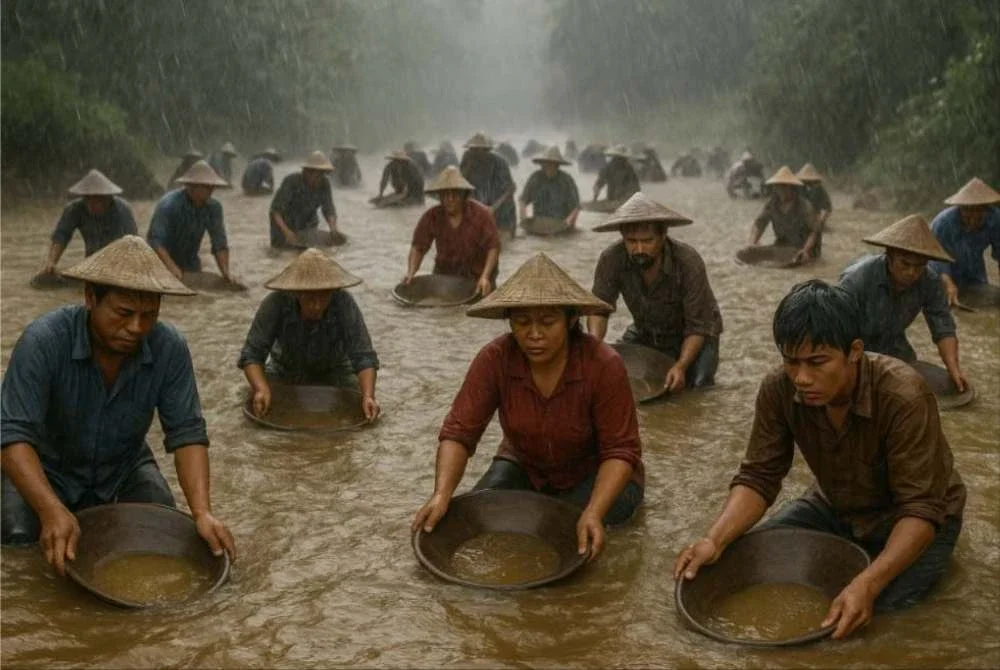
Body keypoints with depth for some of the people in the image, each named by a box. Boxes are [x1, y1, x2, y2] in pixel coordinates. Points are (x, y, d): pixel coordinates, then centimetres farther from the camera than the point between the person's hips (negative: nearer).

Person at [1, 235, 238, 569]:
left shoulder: (170, 348, -22)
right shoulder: (43, 341, -30)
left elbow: (187, 433, -20)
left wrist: (202, 512, -35)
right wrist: (52, 511, -51)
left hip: (125, 468, 3)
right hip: (46, 469, -2)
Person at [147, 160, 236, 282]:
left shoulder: (214, 207, -11)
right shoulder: (168, 205, -25)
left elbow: (220, 243, -8)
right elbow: (155, 240, -32)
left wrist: (225, 272, -21)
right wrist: (172, 268, -44)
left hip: (191, 266, 5)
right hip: (164, 264, -4)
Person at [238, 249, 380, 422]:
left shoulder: (345, 304, -33)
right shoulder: (275, 303, -32)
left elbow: (364, 357, -30)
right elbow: (252, 354, -27)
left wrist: (368, 396, -46)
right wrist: (262, 390, -45)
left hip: (333, 370, 0)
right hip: (285, 369, 0)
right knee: (258, 407, -17)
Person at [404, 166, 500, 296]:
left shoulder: (482, 214, -17)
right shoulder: (432, 216, -10)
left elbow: (493, 247, -19)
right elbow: (418, 247, -7)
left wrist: (485, 277, -32)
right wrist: (411, 273, -24)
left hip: (477, 274, -2)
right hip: (445, 273, 3)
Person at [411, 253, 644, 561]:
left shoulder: (604, 366, -28)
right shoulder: (494, 359, -22)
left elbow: (620, 451, -26)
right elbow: (458, 432, -22)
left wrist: (593, 513, -42)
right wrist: (441, 495, -39)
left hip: (593, 473, -2)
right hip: (524, 466, 2)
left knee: (586, 534, -28)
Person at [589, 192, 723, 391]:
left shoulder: (689, 262, -33)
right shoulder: (611, 260, -27)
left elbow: (697, 327, -29)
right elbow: (599, 307, -19)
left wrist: (681, 365, -46)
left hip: (694, 336, -3)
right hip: (645, 333, 3)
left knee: (695, 387, -20)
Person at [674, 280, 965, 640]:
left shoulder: (904, 398, -35)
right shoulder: (779, 389, -22)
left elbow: (920, 509, -34)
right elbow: (758, 477, -14)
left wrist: (867, 584, -49)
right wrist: (714, 541, -32)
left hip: (908, 520, -4)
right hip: (835, 508, 4)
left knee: (873, 608, -28)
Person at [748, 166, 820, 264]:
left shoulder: (804, 206, -18)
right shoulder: (771, 204, -8)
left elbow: (815, 231, -18)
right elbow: (758, 224, -10)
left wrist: (806, 250, -35)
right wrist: (752, 244, -28)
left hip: (802, 247, -4)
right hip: (781, 246, 4)